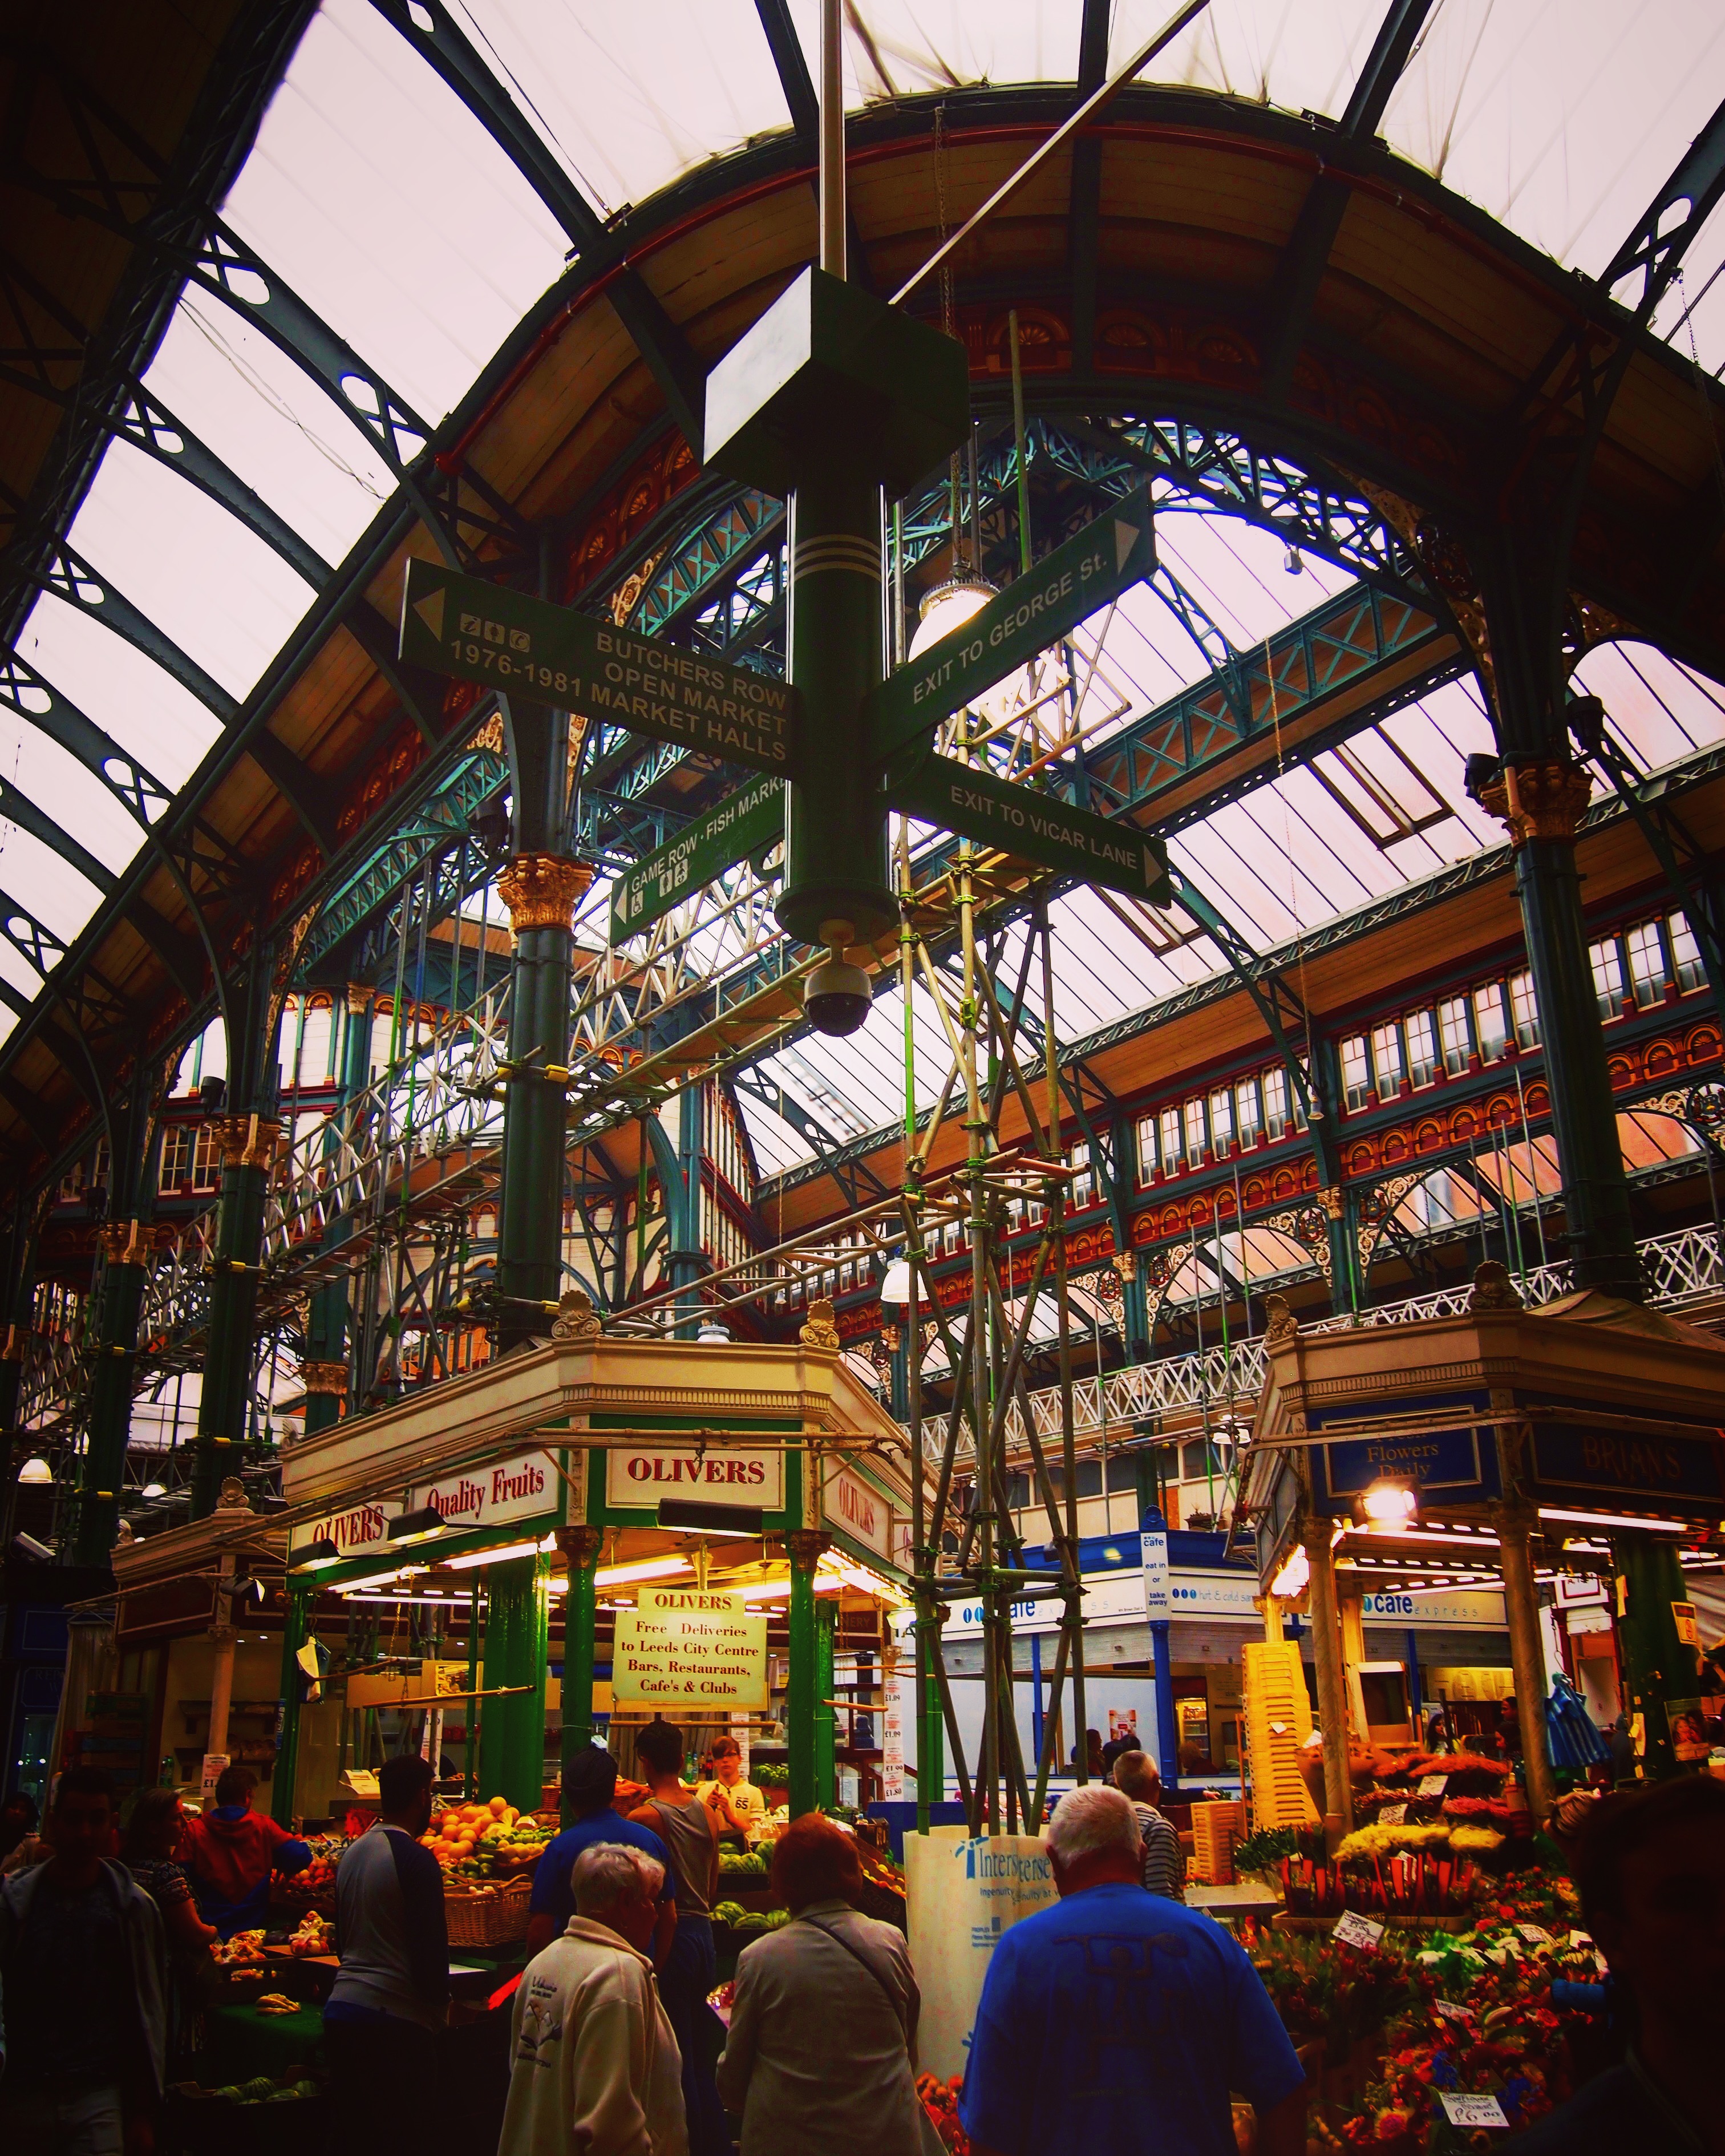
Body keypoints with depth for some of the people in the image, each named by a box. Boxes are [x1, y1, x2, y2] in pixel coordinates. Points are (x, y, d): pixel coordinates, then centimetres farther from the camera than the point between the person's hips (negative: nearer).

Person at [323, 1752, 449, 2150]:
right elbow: (432, 1946, -14)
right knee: (410, 2136, -1)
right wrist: (440, 2002, -1)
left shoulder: (351, 1852, 10)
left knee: (361, 2135, 14)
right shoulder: (415, 1859, -14)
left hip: (341, 2007, 8)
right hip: (396, 2017, -8)